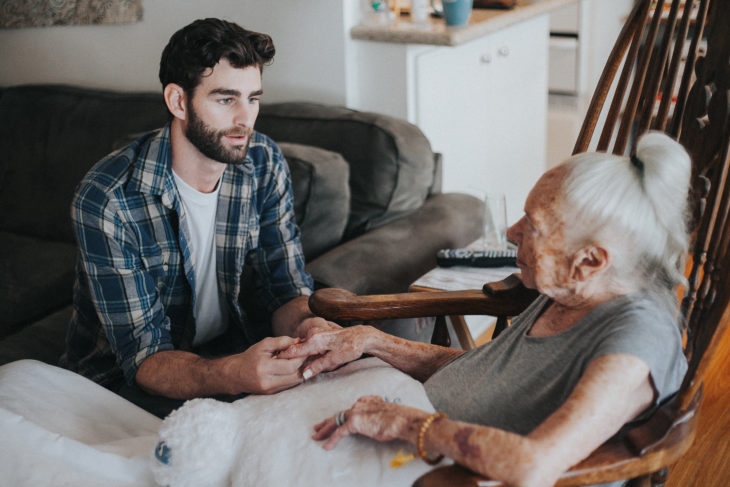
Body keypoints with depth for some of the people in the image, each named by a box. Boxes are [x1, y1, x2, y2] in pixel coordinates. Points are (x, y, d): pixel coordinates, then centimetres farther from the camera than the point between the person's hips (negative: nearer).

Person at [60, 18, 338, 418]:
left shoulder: (263, 163, -8)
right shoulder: (107, 200, -25)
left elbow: (285, 285, -4)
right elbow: (144, 357, -26)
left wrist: (304, 325, -31)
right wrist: (232, 374, -47)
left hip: (224, 342, 5)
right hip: (120, 371, -5)